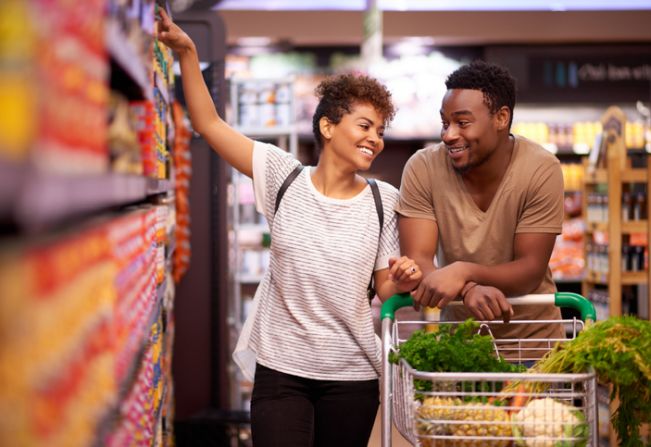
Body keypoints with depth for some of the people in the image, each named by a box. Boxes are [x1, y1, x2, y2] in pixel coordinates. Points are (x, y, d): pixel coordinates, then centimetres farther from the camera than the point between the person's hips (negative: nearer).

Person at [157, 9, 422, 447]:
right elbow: (210, 123, -1)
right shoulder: (284, 177, -2)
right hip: (280, 368, -1)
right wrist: (187, 54, -8)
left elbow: (385, 288, 5)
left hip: (352, 376, 1)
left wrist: (403, 280, -17)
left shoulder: (384, 200, -1)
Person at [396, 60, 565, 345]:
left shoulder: (541, 170, -15)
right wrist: (469, 289, -35)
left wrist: (464, 272, -35)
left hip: (531, 339, -1)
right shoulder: (423, 168, -12)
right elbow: (416, 260, -16)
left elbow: (531, 272, -17)